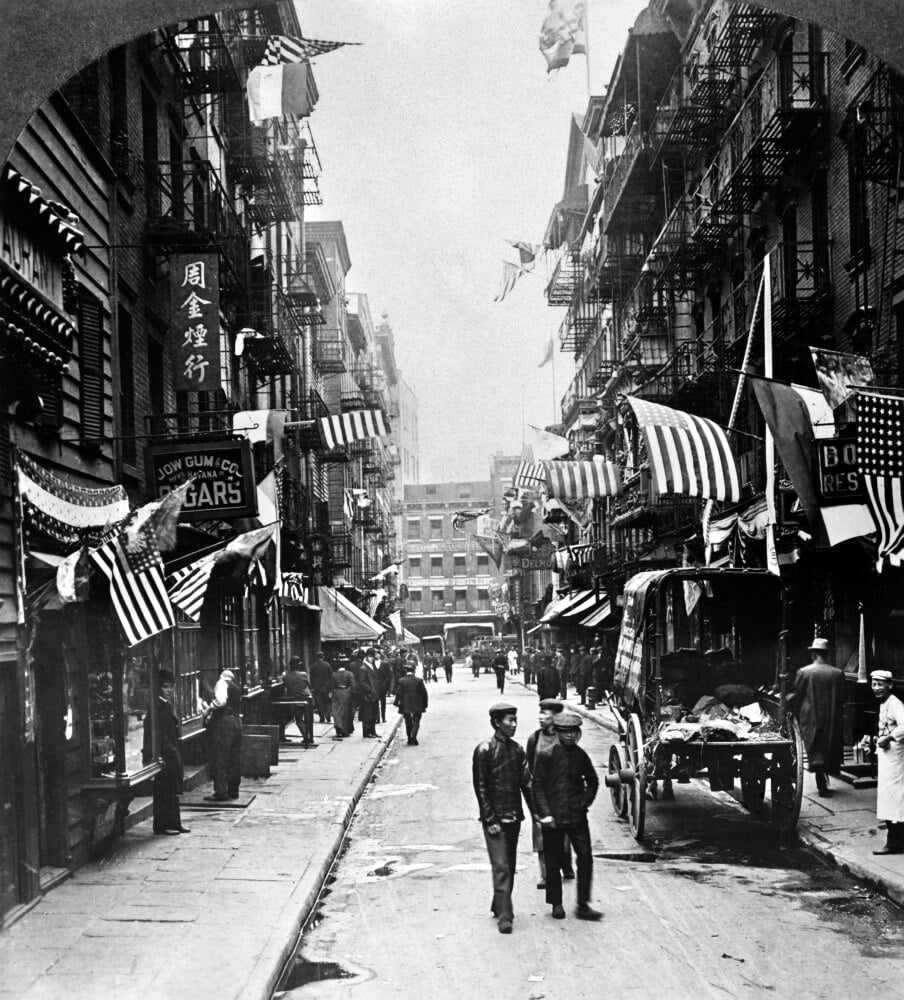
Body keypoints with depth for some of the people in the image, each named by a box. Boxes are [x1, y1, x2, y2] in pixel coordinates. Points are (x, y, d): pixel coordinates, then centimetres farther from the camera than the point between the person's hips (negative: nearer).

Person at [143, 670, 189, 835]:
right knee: (163, 792, -4)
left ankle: (174, 823, 19)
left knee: (174, 791, 13)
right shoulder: (157, 707, -14)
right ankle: (162, 826, 2)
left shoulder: (169, 706, 15)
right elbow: (155, 733, -18)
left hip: (172, 754, 9)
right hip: (162, 755, -9)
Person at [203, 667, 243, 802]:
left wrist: (208, 709, -7)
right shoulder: (236, 688, 23)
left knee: (220, 759, -6)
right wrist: (211, 712, 20)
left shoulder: (222, 683, -2)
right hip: (237, 721, 9)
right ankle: (233, 790, 17)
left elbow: (221, 701, -20)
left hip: (224, 721, -9)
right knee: (234, 759, 12)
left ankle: (221, 792, -8)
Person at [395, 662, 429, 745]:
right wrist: (425, 705, 8)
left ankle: (410, 740, 18)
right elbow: (424, 693, -2)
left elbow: (398, 693, -8)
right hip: (417, 706, -1)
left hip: (405, 706, 1)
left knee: (408, 723, 14)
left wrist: (397, 703, 4)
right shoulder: (419, 680, -6)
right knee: (416, 722, 4)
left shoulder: (402, 681, -8)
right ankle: (413, 739, -11)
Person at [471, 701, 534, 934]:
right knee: (501, 867, -9)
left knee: (510, 865, 12)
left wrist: (536, 813, 2)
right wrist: (490, 820, -13)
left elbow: (526, 783, 9)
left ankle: (500, 906, 28)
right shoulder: (484, 750, -10)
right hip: (495, 819, -6)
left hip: (514, 817, 6)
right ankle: (504, 917, -10)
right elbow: (480, 788, -9)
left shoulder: (517, 749, 7)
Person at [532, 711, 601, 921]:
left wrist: (586, 802, 8)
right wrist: (545, 814, -10)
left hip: (577, 816, 3)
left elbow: (592, 780, 21)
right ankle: (556, 904, 19)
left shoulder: (580, 755, 6)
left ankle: (583, 905, 3)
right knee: (553, 862, 5)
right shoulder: (546, 755, -5)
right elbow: (537, 785, -5)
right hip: (553, 817, -3)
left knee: (585, 858, -4)